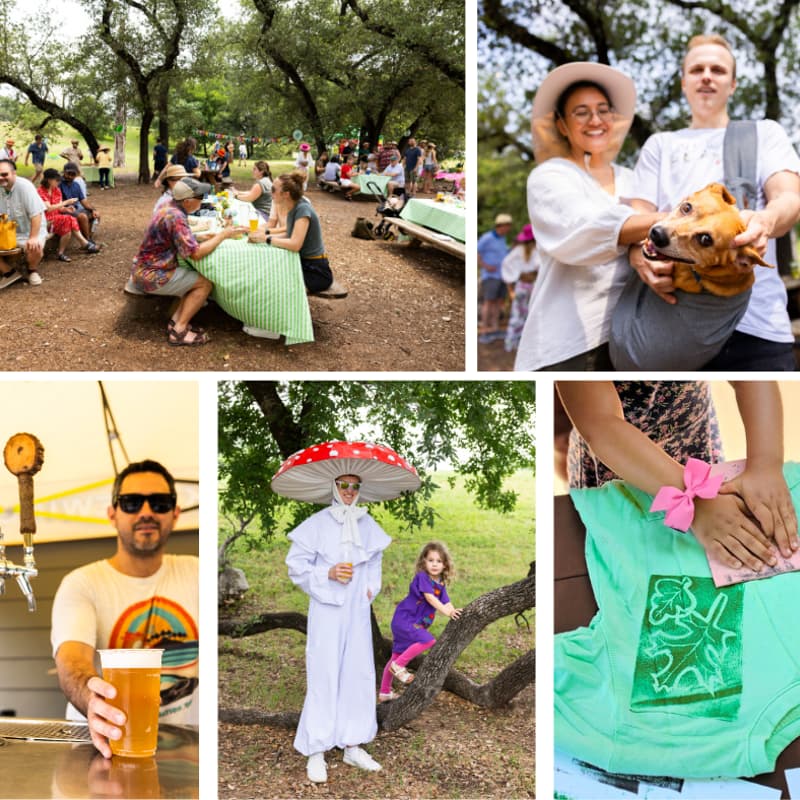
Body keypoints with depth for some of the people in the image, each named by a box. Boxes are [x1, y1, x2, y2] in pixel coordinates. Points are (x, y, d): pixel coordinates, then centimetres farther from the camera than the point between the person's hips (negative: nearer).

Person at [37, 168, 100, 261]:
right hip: (45, 221, -7)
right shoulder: (40, 192, -14)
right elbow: (48, 208, -23)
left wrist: (67, 209, -14)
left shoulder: (57, 190, 9)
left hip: (57, 218, 7)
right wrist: (66, 202, -23)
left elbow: (59, 208, 9)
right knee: (68, 219, -27)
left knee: (71, 220, -20)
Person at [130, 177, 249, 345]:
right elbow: (196, 253, -24)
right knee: (205, 283, -6)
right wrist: (223, 235, -14)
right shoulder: (175, 217, -24)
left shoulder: (168, 207, 4)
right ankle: (179, 331, -6)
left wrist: (212, 235, 1)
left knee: (197, 277, 13)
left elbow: (183, 237, 13)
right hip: (152, 276, -9)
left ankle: (176, 320, 6)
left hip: (143, 270, 9)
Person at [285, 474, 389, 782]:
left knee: (359, 674, 7)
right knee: (323, 676, -5)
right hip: (326, 610, -5)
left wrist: (372, 588, 7)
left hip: (358, 610, 5)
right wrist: (328, 574, -17)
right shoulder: (317, 523, -5)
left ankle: (352, 746, 19)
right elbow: (296, 564, -5)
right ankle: (315, 752, 3)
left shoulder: (367, 525, 9)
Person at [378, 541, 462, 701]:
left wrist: (454, 612, -22)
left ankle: (384, 692, 30)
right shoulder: (422, 577, -15)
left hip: (416, 624, 9)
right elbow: (430, 598, -26)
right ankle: (399, 666, -15)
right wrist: (446, 611, -34)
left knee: (398, 656, 17)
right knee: (428, 640, -27)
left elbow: (446, 603, -2)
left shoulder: (441, 584, 8)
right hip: (404, 620, -9)